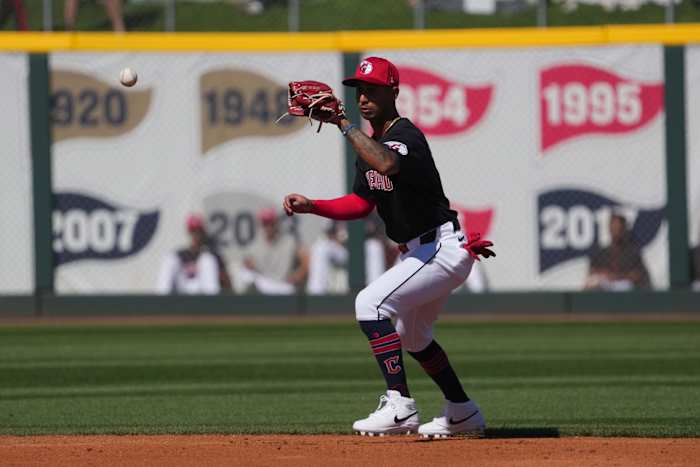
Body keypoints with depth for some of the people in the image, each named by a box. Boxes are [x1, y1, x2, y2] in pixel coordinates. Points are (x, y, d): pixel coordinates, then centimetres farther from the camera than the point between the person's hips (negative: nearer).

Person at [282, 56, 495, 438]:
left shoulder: (406, 136, -20)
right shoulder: (370, 143, 11)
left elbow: (387, 165, -44)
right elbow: (362, 203, 17)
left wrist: (343, 123, -40)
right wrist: (310, 206, 4)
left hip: (442, 249, -11)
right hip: (420, 252, 11)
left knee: (370, 303, -23)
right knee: (411, 336, 25)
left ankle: (399, 406, -26)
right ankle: (463, 414, 36)